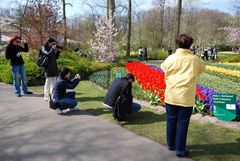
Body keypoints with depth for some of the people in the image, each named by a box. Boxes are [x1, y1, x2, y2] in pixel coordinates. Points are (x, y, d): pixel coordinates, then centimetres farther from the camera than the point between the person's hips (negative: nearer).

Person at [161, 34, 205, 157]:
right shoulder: (195, 59, -6)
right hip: (186, 98, -2)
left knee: (171, 121, 16)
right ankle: (180, 150, 16)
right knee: (183, 123, 7)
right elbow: (202, 68, 14)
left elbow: (163, 67, 14)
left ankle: (171, 144, 31)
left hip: (171, 96, 2)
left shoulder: (171, 58, -5)